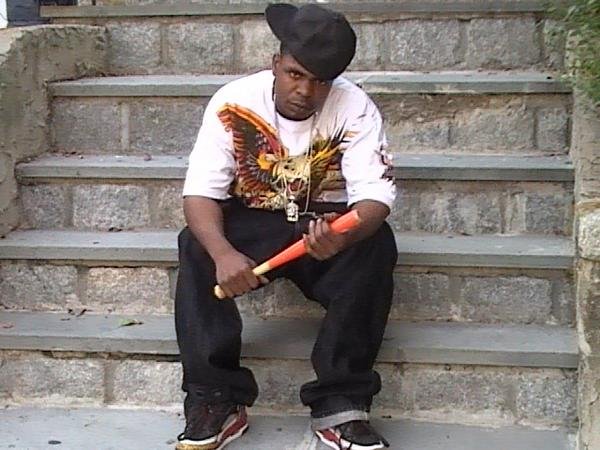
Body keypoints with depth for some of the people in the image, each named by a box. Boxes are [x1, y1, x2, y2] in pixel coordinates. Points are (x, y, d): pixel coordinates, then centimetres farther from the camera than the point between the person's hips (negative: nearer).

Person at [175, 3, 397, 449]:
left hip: (329, 225, 0)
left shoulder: (354, 107, -17)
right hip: (253, 224, 1)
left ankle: (341, 404, -25)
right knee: (196, 247, -28)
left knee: (377, 244, -31)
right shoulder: (234, 102, -17)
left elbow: (375, 193, -25)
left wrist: (345, 235, -49)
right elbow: (200, 192, -21)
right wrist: (222, 252, -43)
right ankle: (217, 400, -21)